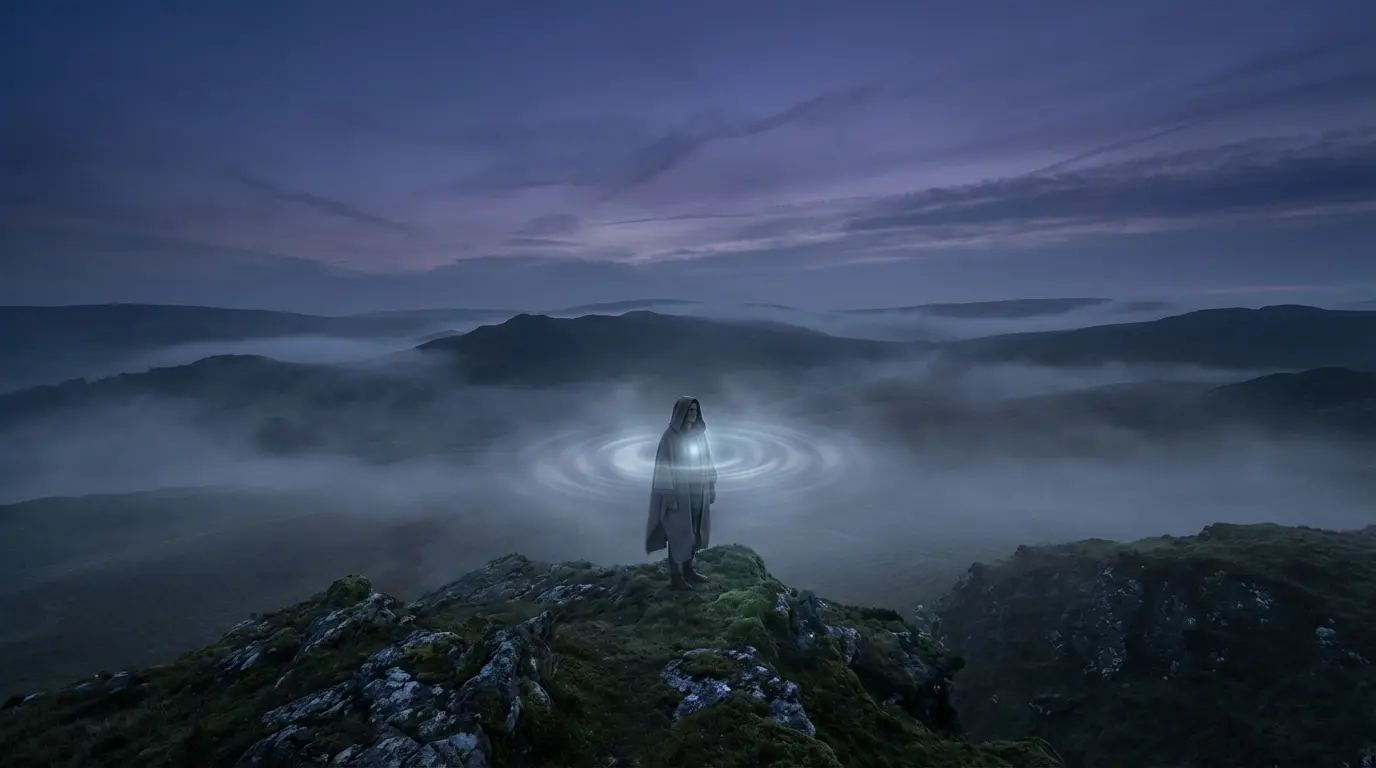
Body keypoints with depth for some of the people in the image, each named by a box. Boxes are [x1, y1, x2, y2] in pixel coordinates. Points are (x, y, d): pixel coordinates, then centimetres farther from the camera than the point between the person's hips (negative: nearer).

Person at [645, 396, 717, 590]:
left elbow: (706, 461, 11)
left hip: (698, 492, 7)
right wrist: (670, 496, -18)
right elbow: (665, 466, -15)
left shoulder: (699, 434, 6)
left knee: (694, 532, 14)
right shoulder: (670, 436, -13)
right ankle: (675, 576, 14)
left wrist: (711, 486, 10)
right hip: (678, 492, -6)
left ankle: (688, 570, 29)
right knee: (678, 534, 2)